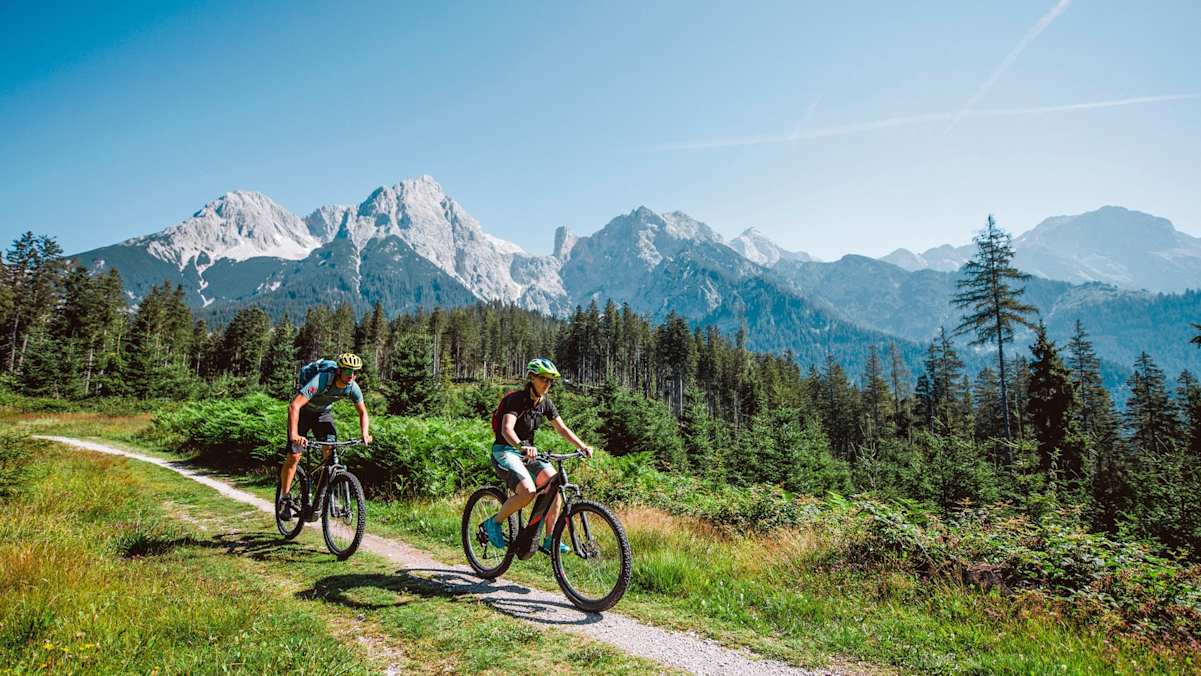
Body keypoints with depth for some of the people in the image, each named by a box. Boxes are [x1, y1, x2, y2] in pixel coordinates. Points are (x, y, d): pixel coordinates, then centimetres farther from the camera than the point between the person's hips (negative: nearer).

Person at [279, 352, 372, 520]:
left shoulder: (353, 388, -21)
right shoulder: (321, 380, -37)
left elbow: (363, 413, -5)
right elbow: (294, 406, -43)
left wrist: (364, 433, -23)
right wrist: (294, 435, -54)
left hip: (324, 413, 4)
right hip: (303, 412, -4)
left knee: (330, 453, -12)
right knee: (294, 456, -12)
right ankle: (285, 499, 7)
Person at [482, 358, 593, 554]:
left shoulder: (545, 403, 2)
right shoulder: (517, 399, -19)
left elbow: (562, 429, 4)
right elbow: (506, 429, -33)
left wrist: (583, 446, -10)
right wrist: (522, 446, -53)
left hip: (528, 452, 7)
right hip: (505, 452, -7)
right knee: (528, 491, -28)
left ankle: (549, 539, -5)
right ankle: (494, 522, -4)